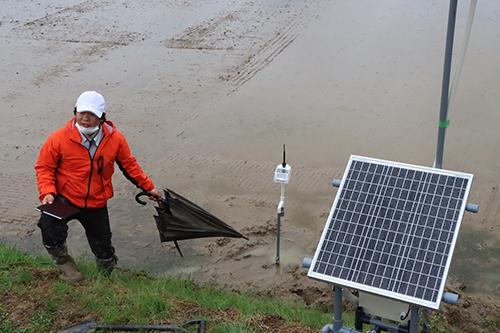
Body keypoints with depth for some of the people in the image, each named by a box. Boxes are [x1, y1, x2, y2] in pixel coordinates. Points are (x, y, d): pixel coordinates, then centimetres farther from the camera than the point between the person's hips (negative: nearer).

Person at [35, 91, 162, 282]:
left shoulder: (115, 139, -9)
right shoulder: (59, 138, -16)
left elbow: (129, 165, 8)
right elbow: (44, 167, -4)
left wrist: (147, 187, 13)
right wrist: (47, 192, -19)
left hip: (97, 204, 2)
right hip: (64, 199, -2)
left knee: (104, 250, 13)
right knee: (50, 230, -30)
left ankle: (108, 276, 50)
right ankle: (63, 261, 5)